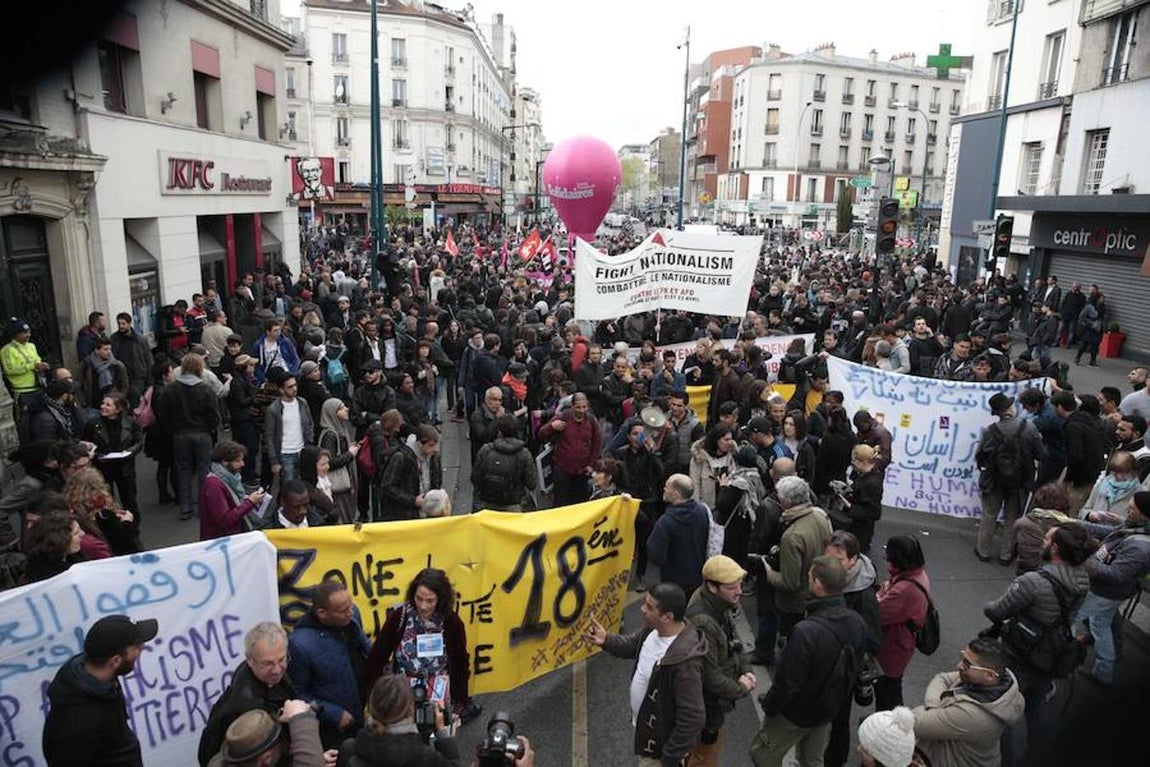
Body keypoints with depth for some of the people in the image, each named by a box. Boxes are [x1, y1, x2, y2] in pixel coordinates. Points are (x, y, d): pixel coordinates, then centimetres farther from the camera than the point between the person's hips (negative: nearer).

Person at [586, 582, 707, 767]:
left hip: (661, 744, -8)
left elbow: (692, 720, -30)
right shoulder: (653, 628, -13)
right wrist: (607, 640, -14)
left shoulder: (684, 662, -37)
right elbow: (632, 644, 7)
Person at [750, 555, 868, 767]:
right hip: (829, 710, 6)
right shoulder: (857, 623, -14)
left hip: (796, 714, -6)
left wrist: (769, 706, -10)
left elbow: (787, 682, -29)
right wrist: (840, 700, 18)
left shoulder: (806, 632, -38)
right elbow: (855, 668, 2)